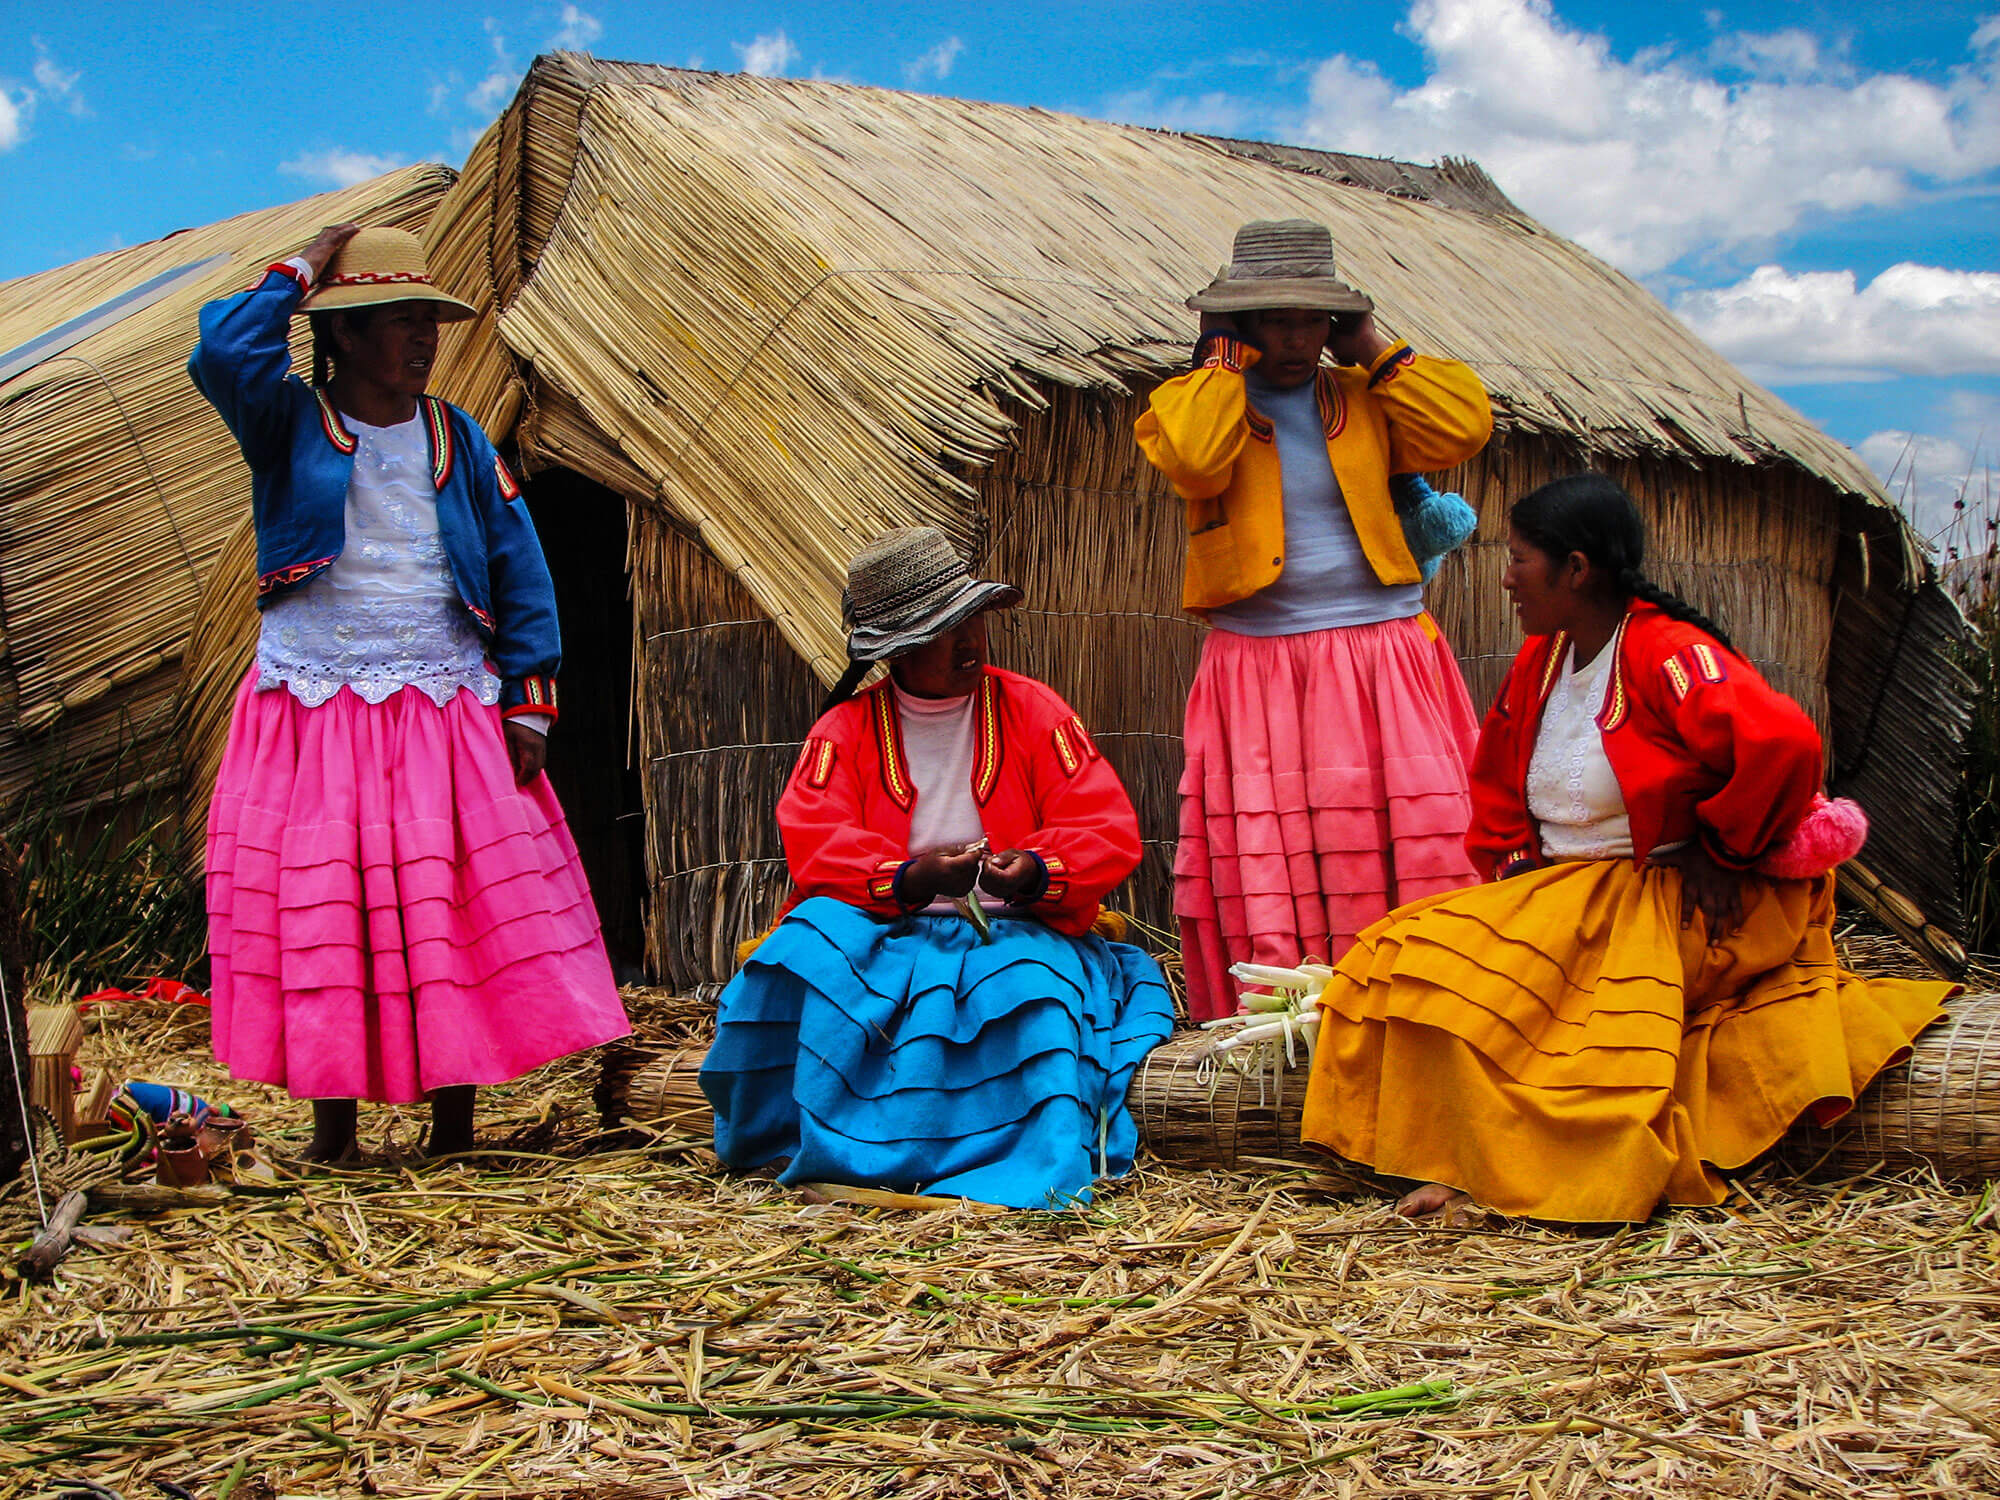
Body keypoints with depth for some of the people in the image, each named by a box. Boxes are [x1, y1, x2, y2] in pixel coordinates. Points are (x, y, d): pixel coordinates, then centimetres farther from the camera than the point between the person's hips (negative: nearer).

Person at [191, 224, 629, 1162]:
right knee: (318, 908, 0)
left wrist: (529, 699, 0)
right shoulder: (289, 424, 1)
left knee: (456, 910, -2)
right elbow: (221, 355, -21)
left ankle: (453, 1126, 8)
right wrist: (299, 273, -7)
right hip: (311, 715, -2)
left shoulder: (458, 439, 8)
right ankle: (332, 1131, 11)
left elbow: (520, 573, 8)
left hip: (447, 714, 2)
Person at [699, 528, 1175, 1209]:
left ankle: (1033, 1173, -38)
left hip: (1014, 929, 0)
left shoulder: (1032, 711, 8)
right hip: (888, 933, 1)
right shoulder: (846, 730, 7)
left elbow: (1110, 832, 0)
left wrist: (1038, 871, -23)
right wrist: (907, 880, -27)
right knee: (814, 943, -32)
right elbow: (813, 844, -7)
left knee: (1034, 991, -36)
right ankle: (814, 1149, -27)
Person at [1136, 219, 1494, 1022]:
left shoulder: (1365, 399, 16)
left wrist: (1376, 350, 5)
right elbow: (1194, 462, -16)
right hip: (1258, 666, -2)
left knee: (1414, 832, -6)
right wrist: (1224, 361, -4)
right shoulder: (1194, 403, 7)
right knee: (1267, 850, -6)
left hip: (1382, 655, 2)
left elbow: (1463, 426, 1)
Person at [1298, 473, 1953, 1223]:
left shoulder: (1669, 653, -17)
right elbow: (1495, 790, 22)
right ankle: (1463, 1164, -19)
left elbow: (1783, 744, -31)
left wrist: (1719, 851, -19)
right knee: (1414, 951, -12)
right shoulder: (1539, 661, 11)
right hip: (1563, 890, 9)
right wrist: (1514, 869, 5)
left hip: (1677, 902, -8)